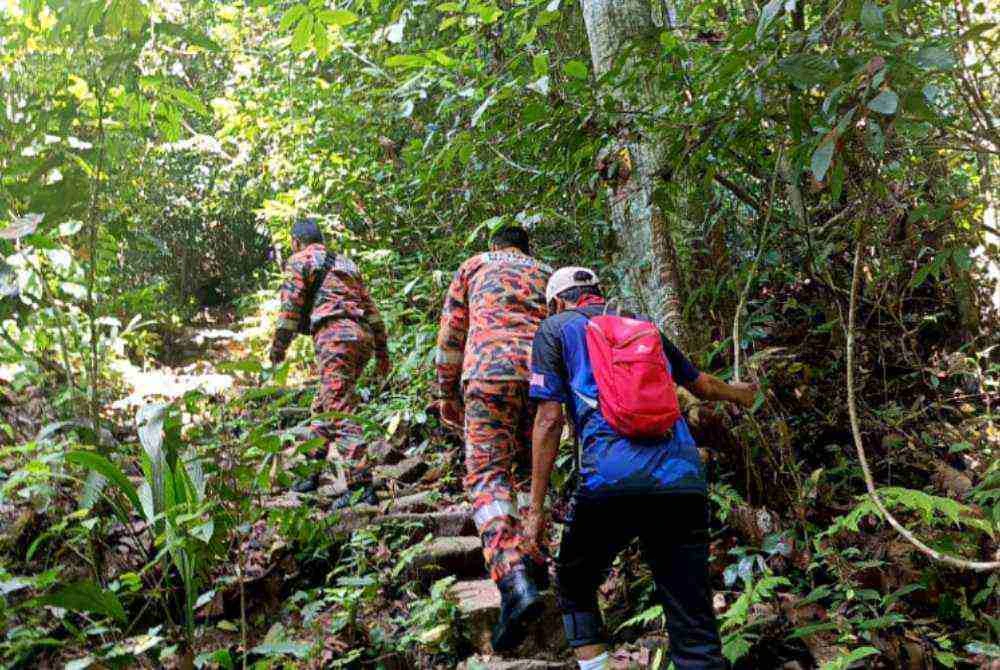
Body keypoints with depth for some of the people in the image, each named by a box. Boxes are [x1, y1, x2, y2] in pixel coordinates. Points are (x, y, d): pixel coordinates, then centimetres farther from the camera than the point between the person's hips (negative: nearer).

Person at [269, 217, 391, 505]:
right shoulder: (346, 263, 30)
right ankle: (313, 472, 25)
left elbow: (291, 303, -1)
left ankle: (361, 484, -22)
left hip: (335, 335, -8)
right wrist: (382, 350, 24)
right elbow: (370, 306, 25)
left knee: (339, 411, -13)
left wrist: (279, 344, 4)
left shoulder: (301, 260, 11)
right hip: (364, 337, 8)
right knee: (323, 406, 19)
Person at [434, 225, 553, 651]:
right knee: (528, 472, 19)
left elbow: (451, 333, 17)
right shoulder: (546, 273, 30)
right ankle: (533, 562, 14)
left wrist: (447, 393, 22)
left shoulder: (474, 266, 23)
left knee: (487, 476, -11)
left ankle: (514, 582, -28)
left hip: (489, 371, -3)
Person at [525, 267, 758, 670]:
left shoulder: (557, 328, 14)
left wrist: (536, 509, 6)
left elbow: (549, 419, 4)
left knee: (574, 588, 21)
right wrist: (739, 393, 61)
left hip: (611, 479, -4)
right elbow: (703, 385, 38)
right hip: (683, 480, 4)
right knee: (695, 627, 7)